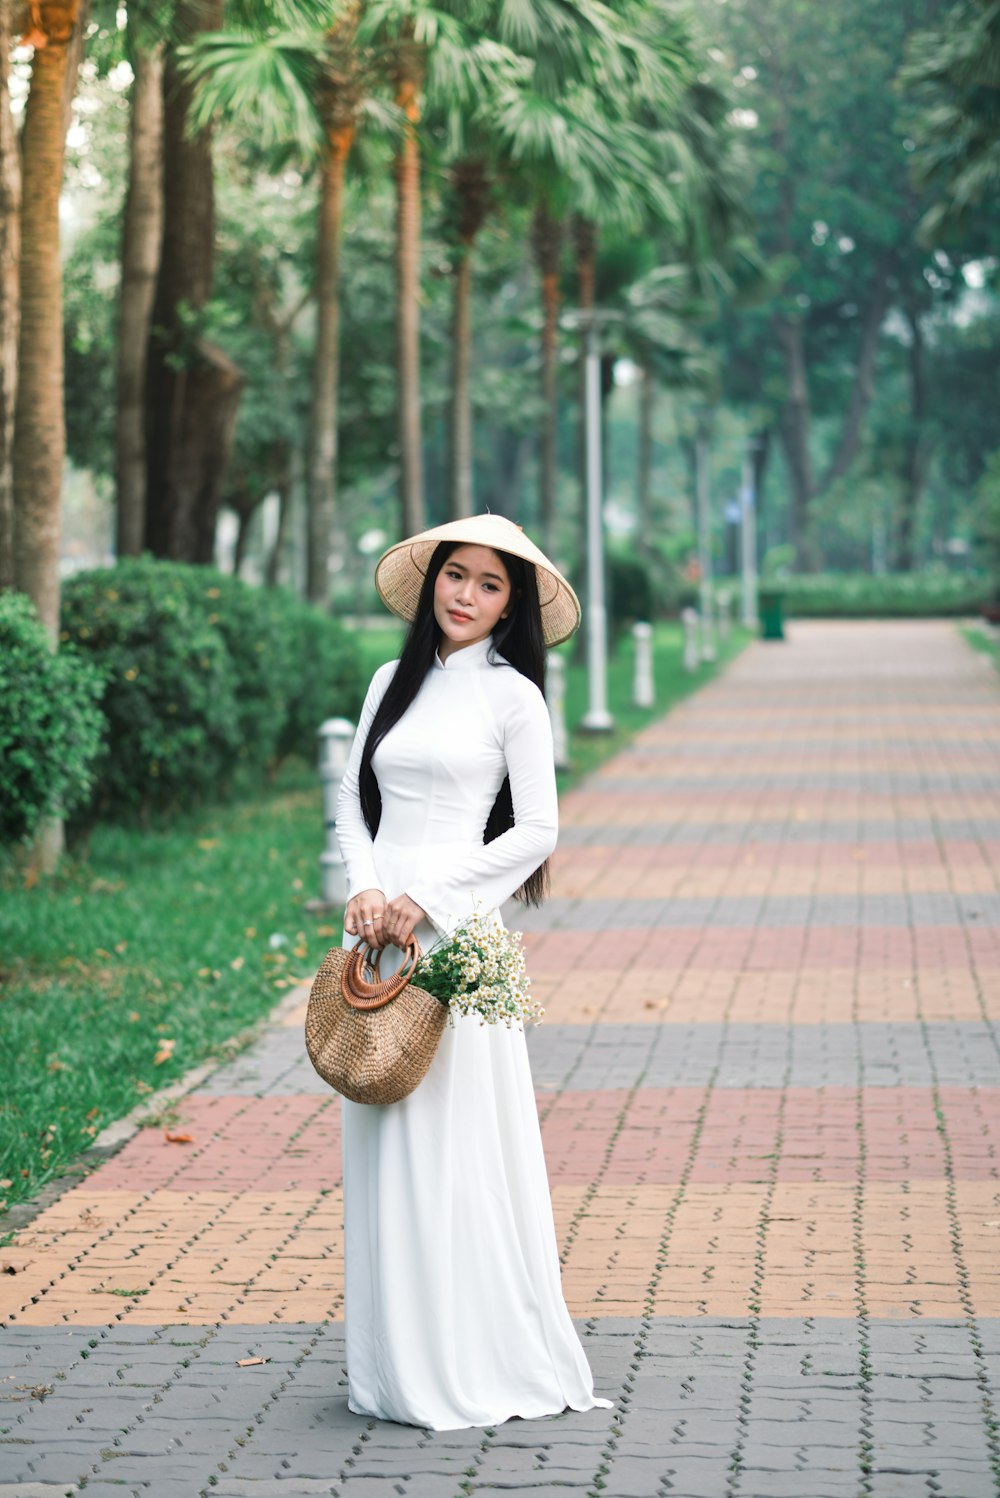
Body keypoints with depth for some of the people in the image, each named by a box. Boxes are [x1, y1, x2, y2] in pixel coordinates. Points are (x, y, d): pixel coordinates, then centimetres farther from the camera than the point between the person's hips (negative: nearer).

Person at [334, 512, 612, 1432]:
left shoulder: (511, 694, -1)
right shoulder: (393, 682, 14)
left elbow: (536, 830, -5)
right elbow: (355, 802, 14)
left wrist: (423, 898, -12)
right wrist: (366, 888, -5)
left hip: (454, 931, -5)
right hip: (380, 926, 6)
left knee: (452, 1143, -6)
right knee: (383, 1148, 6)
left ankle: (475, 1364, 1)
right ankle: (397, 1363, 12)